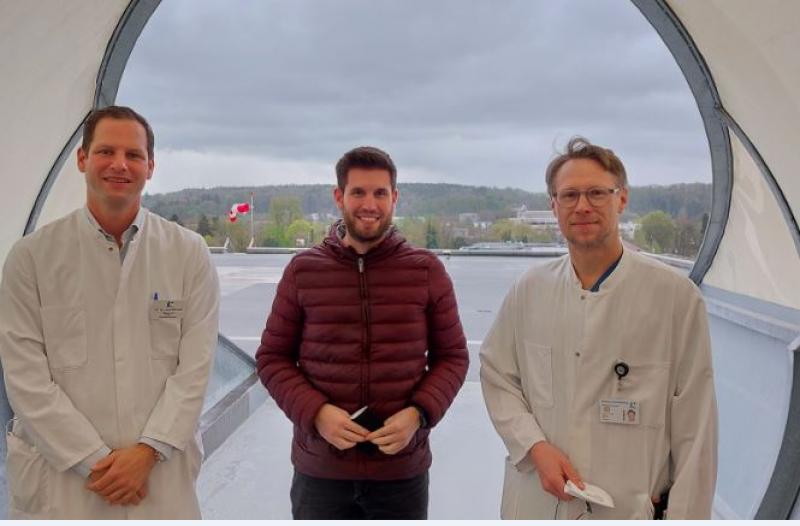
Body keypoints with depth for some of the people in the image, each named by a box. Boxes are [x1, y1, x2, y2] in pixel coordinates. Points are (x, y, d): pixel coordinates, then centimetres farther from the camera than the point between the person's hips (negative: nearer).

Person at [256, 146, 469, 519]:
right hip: (320, 472, 0)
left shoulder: (427, 270, -1)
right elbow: (272, 358, 2)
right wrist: (316, 412, -14)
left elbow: (452, 357, 4)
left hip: (402, 473, 1)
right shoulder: (302, 270, -1)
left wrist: (419, 413, -13)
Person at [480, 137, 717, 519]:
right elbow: (496, 376, 5)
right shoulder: (529, 290, -1)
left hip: (631, 509, -2)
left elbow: (695, 427, -7)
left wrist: (684, 516, -7)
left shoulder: (675, 295, -9)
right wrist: (535, 446, -8)